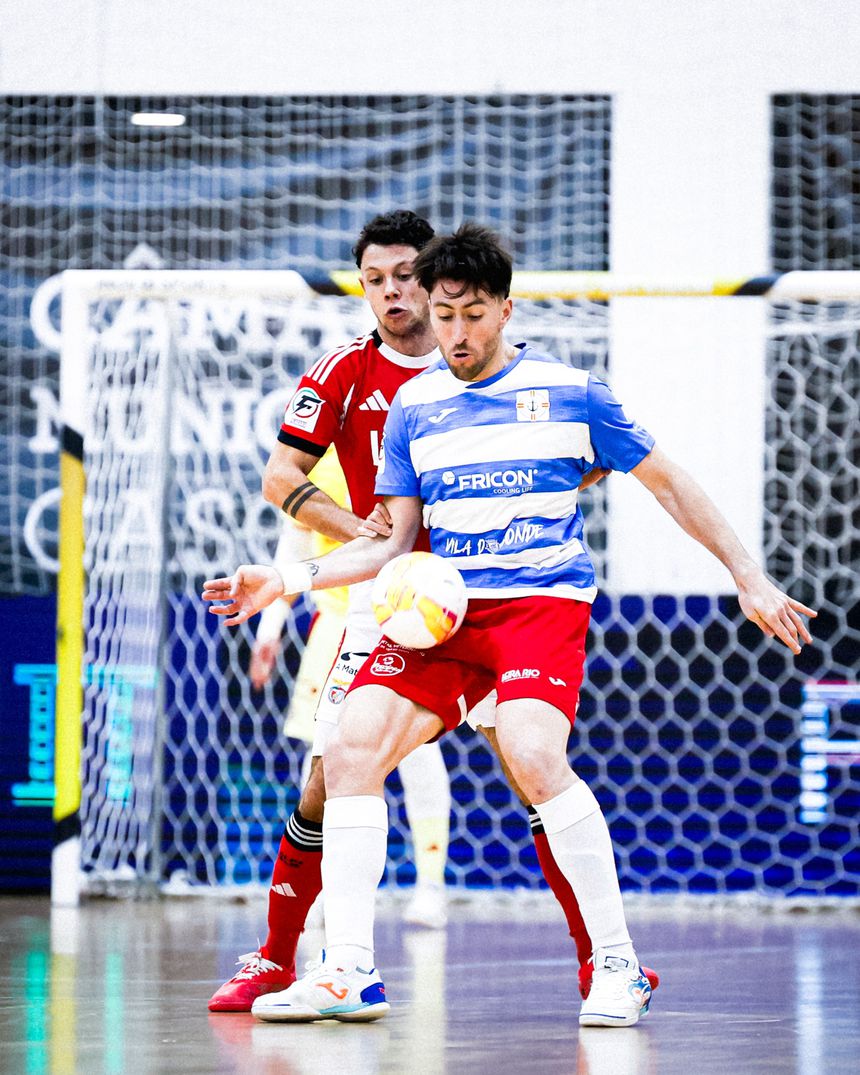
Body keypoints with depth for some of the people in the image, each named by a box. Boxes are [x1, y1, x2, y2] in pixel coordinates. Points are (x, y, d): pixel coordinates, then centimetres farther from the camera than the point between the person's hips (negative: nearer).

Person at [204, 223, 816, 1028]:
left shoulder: (568, 391, 1)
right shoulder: (414, 405, 10)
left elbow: (666, 483, 9)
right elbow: (394, 541, 12)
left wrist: (749, 578, 8)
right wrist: (291, 579, -2)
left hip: (543, 599, -4)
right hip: (444, 607, 4)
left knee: (531, 752, -30)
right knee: (352, 748, -16)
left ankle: (618, 967, -17)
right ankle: (349, 974, -10)